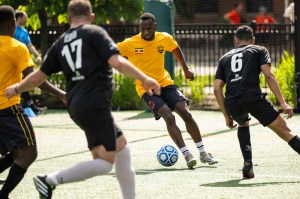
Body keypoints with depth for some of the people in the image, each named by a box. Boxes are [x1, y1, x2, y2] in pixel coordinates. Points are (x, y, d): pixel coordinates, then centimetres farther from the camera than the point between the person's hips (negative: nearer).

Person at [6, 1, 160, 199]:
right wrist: (144, 79, -11)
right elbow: (117, 62, -15)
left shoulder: (60, 43, 15)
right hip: (95, 105, -8)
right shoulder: (95, 33, -2)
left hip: (77, 106, 8)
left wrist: (16, 89, 35)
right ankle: (51, 180, -16)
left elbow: (37, 77, 18)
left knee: (121, 145, 20)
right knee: (105, 162, -6)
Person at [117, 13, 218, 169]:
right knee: (169, 117, -22)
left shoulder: (165, 39, -3)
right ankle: (187, 155, -19)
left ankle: (203, 153, 2)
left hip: (165, 83, 3)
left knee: (186, 114, -9)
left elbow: (175, 49, 19)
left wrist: (186, 69, 16)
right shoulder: (130, 44, -13)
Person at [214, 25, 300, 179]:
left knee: (243, 125, 35)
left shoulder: (225, 58, 30)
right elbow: (268, 75, 3)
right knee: (284, 130, -1)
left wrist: (227, 116, 25)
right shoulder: (259, 51, 20)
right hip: (253, 97, -3)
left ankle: (248, 164, 18)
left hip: (231, 102, 3)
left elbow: (217, 88, 19)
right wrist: (283, 103, -2)